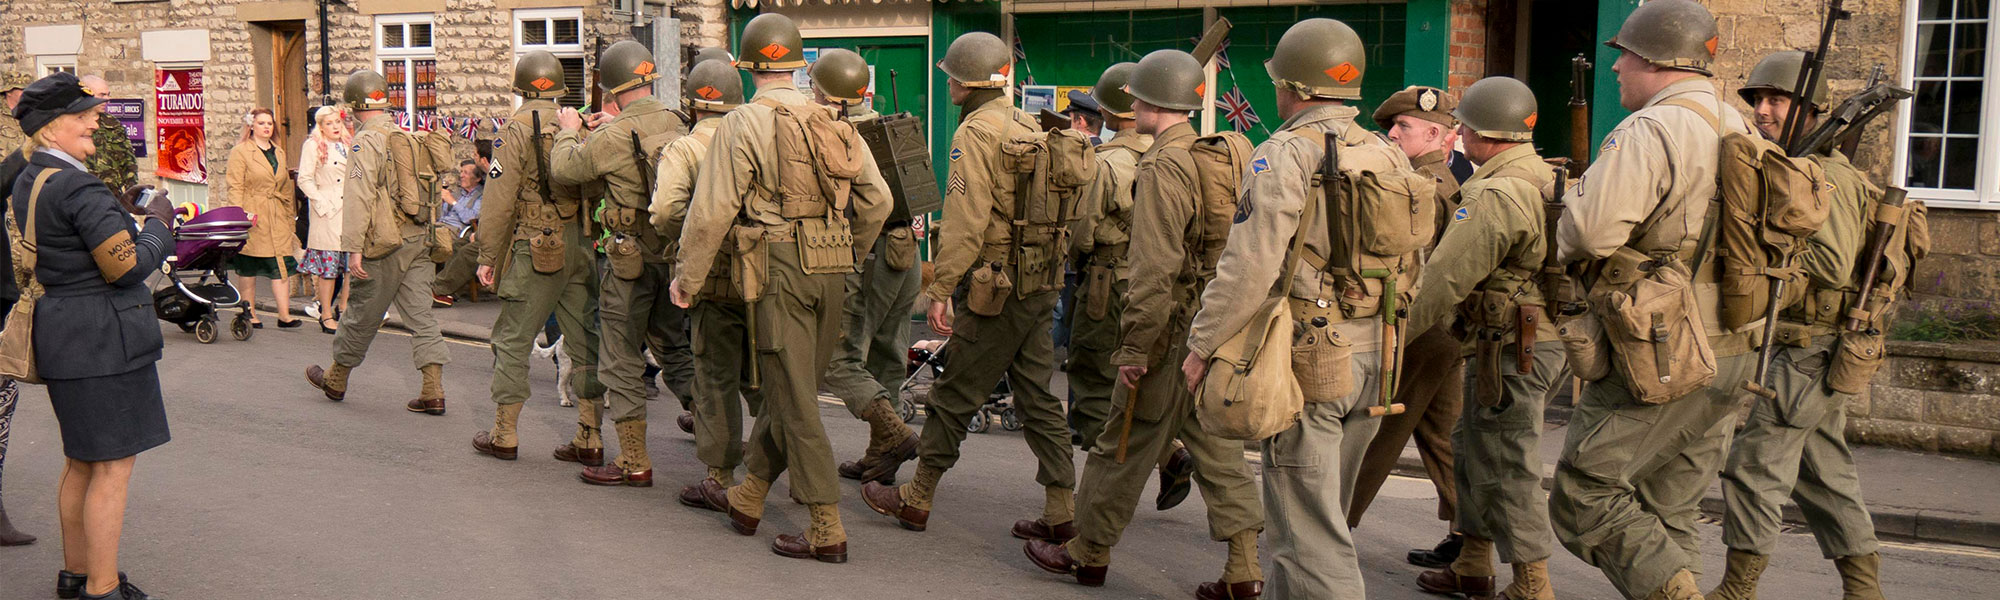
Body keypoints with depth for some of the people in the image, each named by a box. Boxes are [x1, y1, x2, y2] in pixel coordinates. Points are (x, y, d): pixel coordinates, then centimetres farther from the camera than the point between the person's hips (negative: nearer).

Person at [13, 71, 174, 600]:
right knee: (113, 466, -3)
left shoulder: (28, 181, 12)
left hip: (62, 333, 10)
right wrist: (157, 222, -4)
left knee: (82, 462, 20)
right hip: (102, 338, -10)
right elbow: (129, 267, -19)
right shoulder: (76, 186, -19)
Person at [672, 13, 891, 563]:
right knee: (785, 390, 17)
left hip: (779, 266, -6)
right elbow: (877, 199, 10)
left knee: (794, 399, -2)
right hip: (832, 270, 6)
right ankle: (746, 498, 32)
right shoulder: (834, 122, 10)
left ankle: (826, 529, -2)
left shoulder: (743, 123, -6)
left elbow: (712, 210, -8)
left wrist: (687, 276, 2)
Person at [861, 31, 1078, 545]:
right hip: (1042, 285, 8)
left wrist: (941, 290, -17)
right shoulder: (1029, 127, 14)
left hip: (997, 286, -8)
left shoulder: (976, 133, -12)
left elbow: (966, 222, -20)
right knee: (1038, 397, 10)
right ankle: (1061, 513, 11)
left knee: (954, 396, 3)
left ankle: (916, 499, 16)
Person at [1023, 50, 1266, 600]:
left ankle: (1087, 553, 21)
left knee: (1123, 446, 6)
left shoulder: (1162, 168, -17)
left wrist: (1134, 349, -17)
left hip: (1174, 333, -8)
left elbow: (1154, 272, -22)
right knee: (1218, 448, 12)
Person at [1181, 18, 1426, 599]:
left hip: (1305, 361, -8)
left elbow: (1248, 268, -18)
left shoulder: (1286, 155, -12)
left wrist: (1201, 346, -8)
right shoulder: (1392, 159, 11)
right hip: (1371, 360, 8)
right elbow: (1409, 272, 15)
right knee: (1324, 515, 20)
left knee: (1310, 533, -3)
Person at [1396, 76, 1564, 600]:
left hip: (1512, 350, -10)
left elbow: (1446, 278, -18)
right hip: (1544, 337, 10)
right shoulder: (1545, 179, 12)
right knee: (1474, 450, 20)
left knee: (1507, 470, -1)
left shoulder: (1495, 194, -20)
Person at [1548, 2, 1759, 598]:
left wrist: (1572, 200, -2)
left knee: (1583, 497, 0)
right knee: (1668, 512, 16)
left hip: (1660, 360, -9)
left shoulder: (1651, 131, -16)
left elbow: (1589, 232, -25)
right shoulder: (1738, 131, 13)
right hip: (1734, 355, 9)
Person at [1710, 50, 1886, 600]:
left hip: (1797, 354, -10)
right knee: (1826, 477, 14)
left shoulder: (1826, 178, -15)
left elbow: (1831, 264, -26)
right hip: (1816, 354, 10)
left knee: (1754, 469, -4)